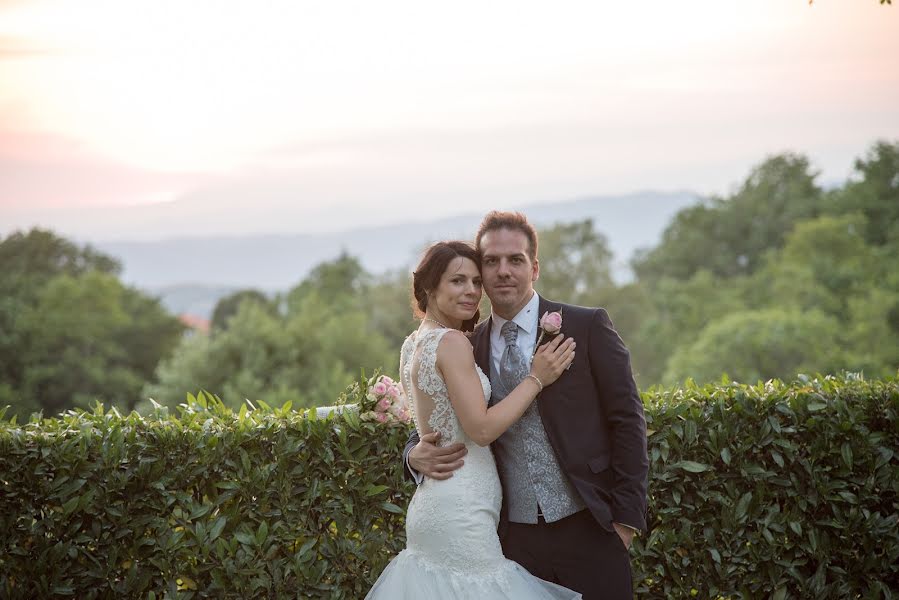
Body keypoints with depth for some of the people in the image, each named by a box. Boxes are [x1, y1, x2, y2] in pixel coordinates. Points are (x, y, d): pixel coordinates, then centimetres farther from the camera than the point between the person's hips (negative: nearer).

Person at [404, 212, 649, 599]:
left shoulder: (587, 327, -2)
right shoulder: (469, 349, 8)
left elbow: (627, 421, -2)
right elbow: (435, 425, 16)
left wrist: (626, 516, -6)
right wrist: (417, 455, -7)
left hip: (587, 529, -3)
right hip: (515, 536, 3)